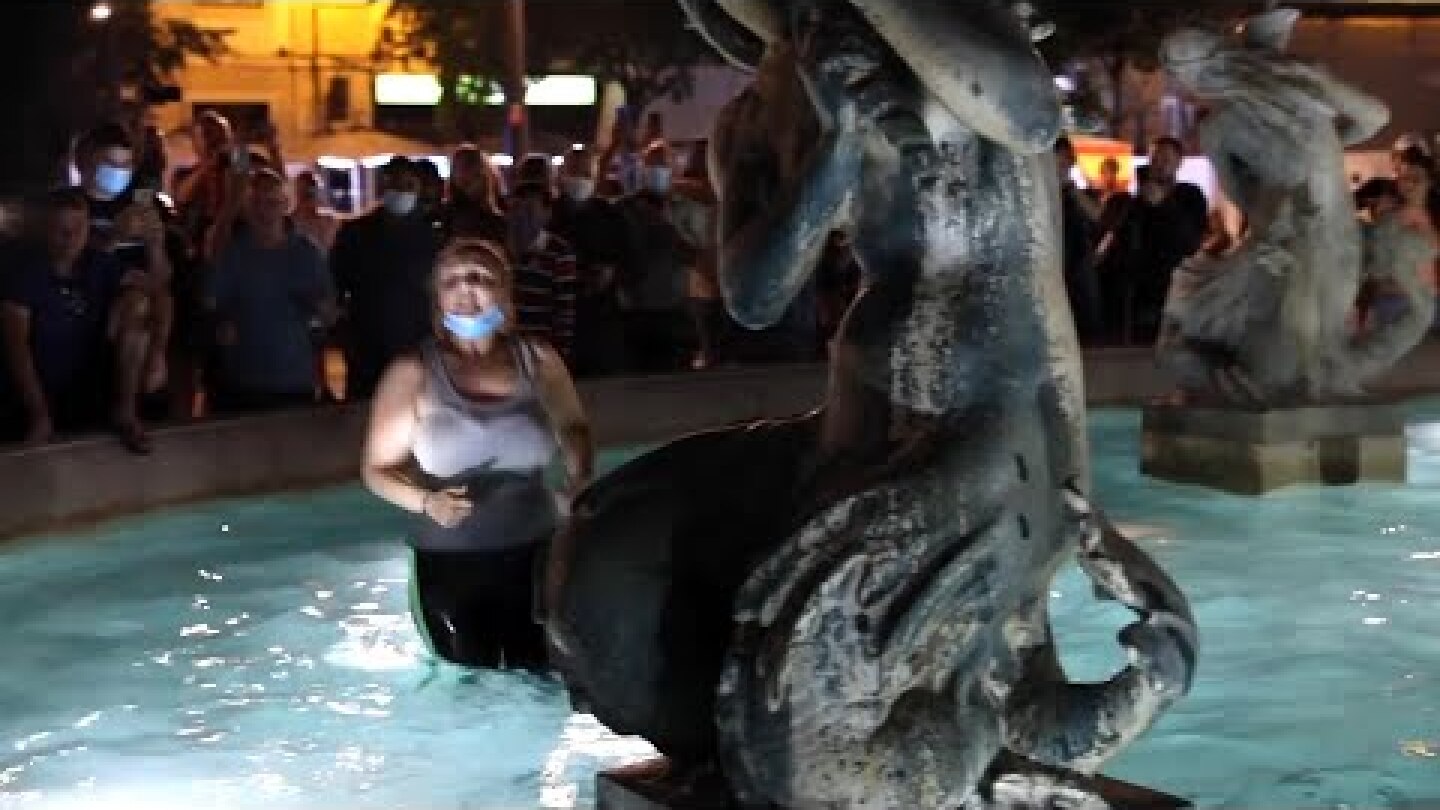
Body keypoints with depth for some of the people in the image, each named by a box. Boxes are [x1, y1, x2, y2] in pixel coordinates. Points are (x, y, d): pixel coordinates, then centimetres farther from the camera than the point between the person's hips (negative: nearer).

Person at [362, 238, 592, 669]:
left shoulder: (538, 360, 1)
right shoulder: (412, 373, -5)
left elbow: (575, 431, 19)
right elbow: (377, 468, 1)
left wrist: (578, 484, 0)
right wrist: (425, 501, -18)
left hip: (534, 556, 2)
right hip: (450, 564, -2)